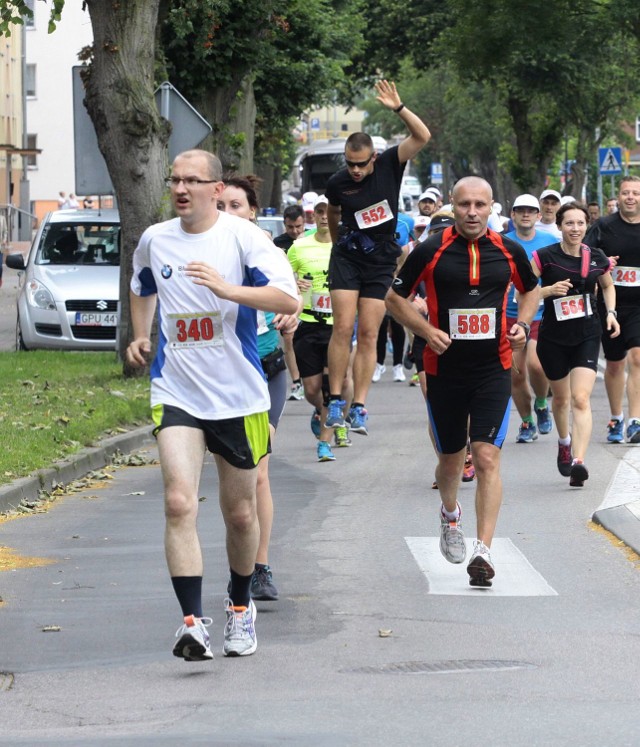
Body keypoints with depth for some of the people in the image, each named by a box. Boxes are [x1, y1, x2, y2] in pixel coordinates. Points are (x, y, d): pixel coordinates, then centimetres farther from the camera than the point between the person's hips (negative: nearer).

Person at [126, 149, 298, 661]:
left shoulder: (243, 237, -8)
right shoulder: (154, 241, 6)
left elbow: (289, 299, -19)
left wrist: (228, 289, -30)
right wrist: (141, 337, 14)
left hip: (239, 393, -2)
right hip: (177, 393, 2)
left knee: (240, 513, 11)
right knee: (179, 503, -18)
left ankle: (240, 606, 35)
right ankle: (193, 622, -21)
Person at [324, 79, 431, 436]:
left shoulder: (389, 165, -7)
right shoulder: (338, 183, -4)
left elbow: (423, 136, -17)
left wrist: (398, 108, -27)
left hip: (381, 261, 0)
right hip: (348, 257, 0)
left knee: (369, 334, -1)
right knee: (343, 328, -10)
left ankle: (359, 407, -2)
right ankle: (336, 400, -3)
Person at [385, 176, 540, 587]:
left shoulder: (509, 251, 1)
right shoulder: (431, 252, -6)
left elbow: (531, 290, 20)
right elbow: (395, 298, 4)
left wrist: (522, 324, 1)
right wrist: (428, 331, -10)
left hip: (494, 369, 0)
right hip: (445, 370, 0)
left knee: (487, 457, -13)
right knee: (451, 459, 13)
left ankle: (483, 550, -16)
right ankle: (450, 515, 46)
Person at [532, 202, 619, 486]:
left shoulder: (597, 258, 0)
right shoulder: (545, 257, -8)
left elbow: (607, 285, 20)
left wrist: (610, 312, 4)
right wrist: (550, 290, -23)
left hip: (587, 337, 0)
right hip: (553, 338, 0)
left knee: (581, 399, -15)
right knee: (561, 399, 16)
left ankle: (578, 462, -23)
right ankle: (564, 442, 46)